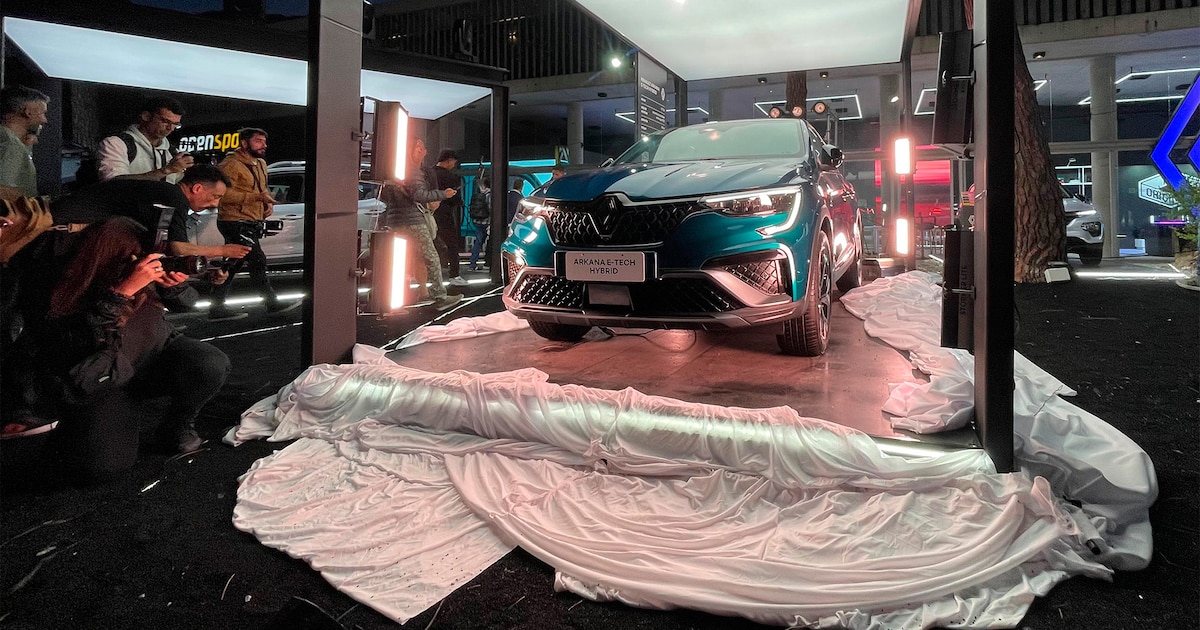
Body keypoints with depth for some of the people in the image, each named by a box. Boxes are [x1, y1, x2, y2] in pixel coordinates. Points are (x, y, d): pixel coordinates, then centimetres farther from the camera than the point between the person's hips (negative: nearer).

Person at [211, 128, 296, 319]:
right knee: (257, 261, -8)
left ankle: (217, 307, 17)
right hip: (236, 222, -9)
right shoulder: (231, 164, -13)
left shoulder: (260, 164, 16)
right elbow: (224, 194, -23)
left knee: (233, 266, 11)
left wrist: (268, 202, 9)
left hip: (251, 224, 9)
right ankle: (273, 303, -1)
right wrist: (257, 197, -26)